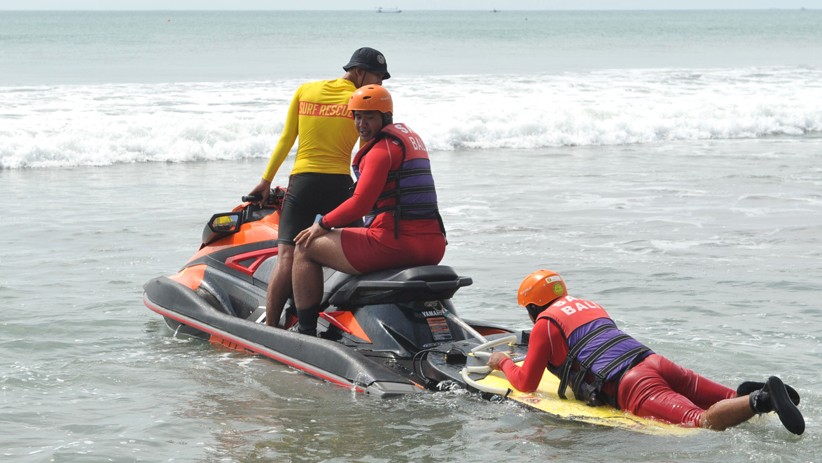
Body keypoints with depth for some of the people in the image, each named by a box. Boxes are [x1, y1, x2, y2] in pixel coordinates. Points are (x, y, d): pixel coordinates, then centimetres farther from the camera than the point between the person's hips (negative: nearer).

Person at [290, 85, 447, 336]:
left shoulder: (382, 148, -9)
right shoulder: (411, 136, 20)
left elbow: (361, 204, -18)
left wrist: (323, 224, -3)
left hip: (394, 244, -10)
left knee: (306, 247, 5)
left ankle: (305, 331, 5)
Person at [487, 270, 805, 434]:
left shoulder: (545, 324, 12)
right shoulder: (592, 306, 33)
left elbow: (526, 383, 14)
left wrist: (505, 363, 34)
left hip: (630, 386, -7)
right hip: (656, 361, 7)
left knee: (704, 421, -26)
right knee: (735, 402, 10)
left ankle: (761, 400, -48)